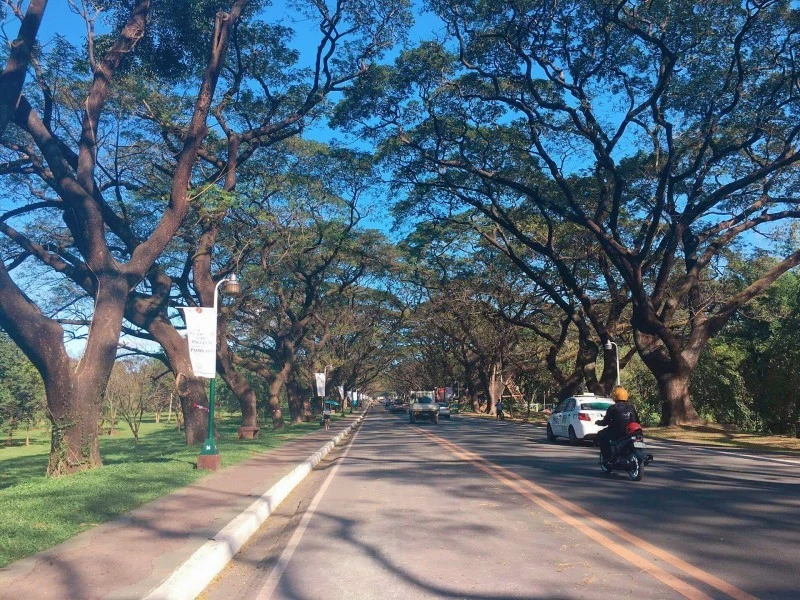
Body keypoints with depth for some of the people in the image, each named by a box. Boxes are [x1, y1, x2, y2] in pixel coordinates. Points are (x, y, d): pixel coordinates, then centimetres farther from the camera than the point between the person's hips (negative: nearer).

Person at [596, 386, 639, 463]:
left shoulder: (613, 408, -7)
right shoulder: (631, 408, 7)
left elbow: (605, 422, -3)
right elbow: (637, 421, 11)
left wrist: (598, 422, 18)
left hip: (616, 434, -5)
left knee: (600, 435, 17)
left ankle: (607, 457, 5)